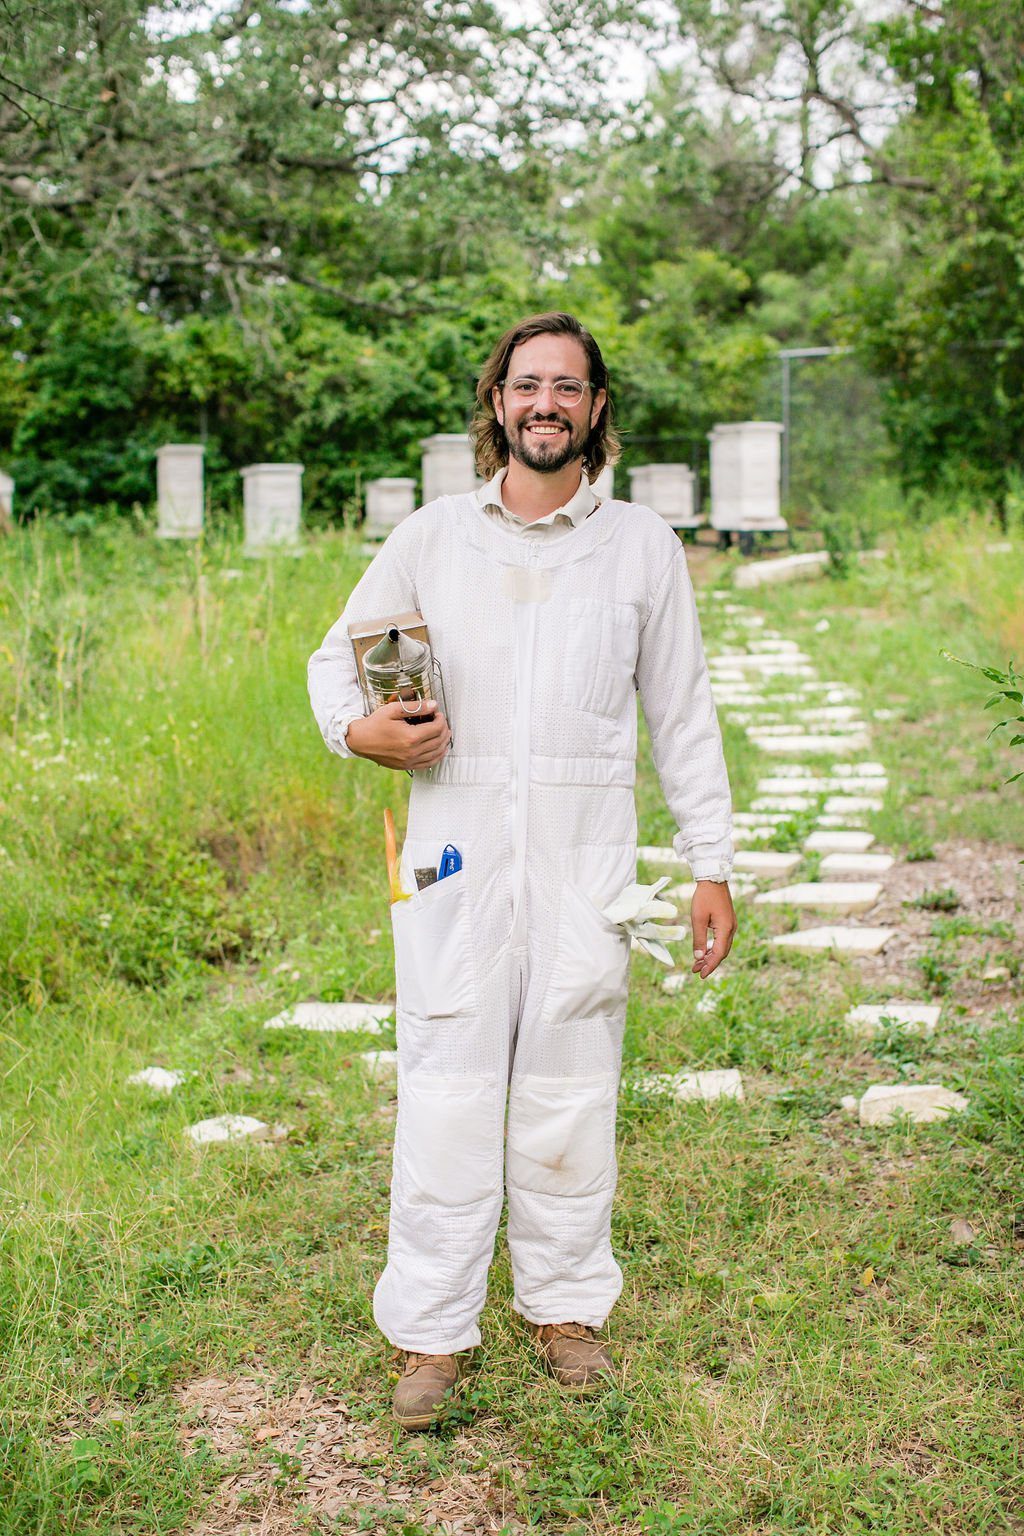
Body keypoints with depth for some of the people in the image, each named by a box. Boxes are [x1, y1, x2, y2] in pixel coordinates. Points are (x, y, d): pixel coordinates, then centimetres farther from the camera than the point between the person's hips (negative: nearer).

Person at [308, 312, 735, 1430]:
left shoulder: (643, 548, 8)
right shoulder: (430, 538, 7)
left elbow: (682, 717, 11)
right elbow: (336, 654, 16)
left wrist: (712, 865, 7)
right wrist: (356, 728, -8)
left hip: (584, 871, 1)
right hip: (454, 862, 0)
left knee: (570, 1096, 7)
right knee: (446, 1097, 0)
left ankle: (567, 1307, 25)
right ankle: (431, 1335, 12)